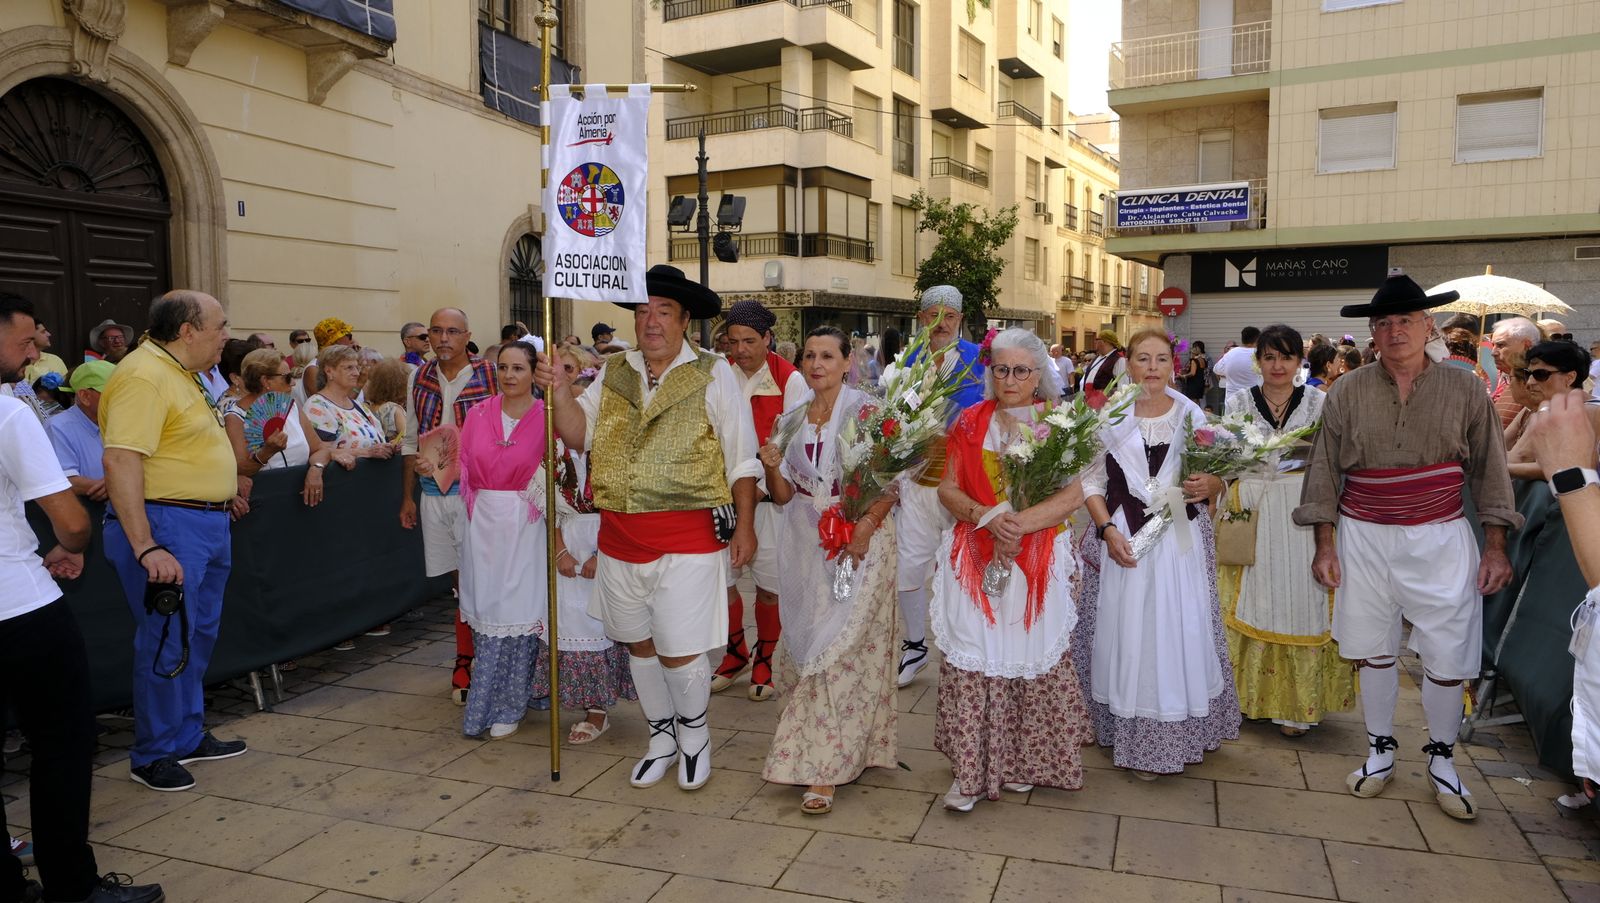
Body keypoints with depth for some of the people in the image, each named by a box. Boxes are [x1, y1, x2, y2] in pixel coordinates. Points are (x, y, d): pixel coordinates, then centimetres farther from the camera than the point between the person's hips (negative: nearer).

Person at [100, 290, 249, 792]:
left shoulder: (177, 372, 15)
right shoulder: (144, 376, -17)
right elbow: (120, 461, -26)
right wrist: (146, 547, -30)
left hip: (205, 524, 10)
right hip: (167, 525, -10)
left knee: (199, 635, 17)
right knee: (167, 643, -1)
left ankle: (188, 736, 31)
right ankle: (153, 755, 14)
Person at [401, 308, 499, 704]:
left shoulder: (490, 377, -5)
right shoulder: (419, 379, 10)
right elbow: (411, 440, 16)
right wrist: (407, 497, 15)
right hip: (434, 493, 4)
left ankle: (465, 664, 8)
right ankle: (465, 664, 23)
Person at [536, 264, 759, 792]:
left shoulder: (713, 375, -3)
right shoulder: (612, 373, 10)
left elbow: (741, 459, -1)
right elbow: (578, 435, 3)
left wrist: (745, 526, -4)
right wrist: (559, 393, -14)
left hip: (688, 537, -5)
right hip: (619, 537, 5)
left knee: (679, 650, -4)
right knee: (638, 643, 16)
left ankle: (694, 733, 26)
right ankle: (662, 738, 37)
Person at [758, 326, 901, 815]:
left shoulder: (866, 410, -5)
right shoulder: (794, 417, 10)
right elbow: (784, 495, 11)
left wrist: (865, 525, -23)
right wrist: (771, 466, -9)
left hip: (858, 540, -5)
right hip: (804, 544, 5)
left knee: (840, 648, -6)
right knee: (806, 643, 8)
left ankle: (824, 767, 0)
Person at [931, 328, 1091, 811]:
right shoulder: (971, 422, 7)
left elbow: (1073, 495, -7)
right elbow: (948, 489, 4)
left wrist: (1020, 523, -19)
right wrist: (988, 517, -14)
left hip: (1039, 561, -1)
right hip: (976, 559, 1)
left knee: (1031, 656, 5)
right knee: (971, 658, -3)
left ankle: (1022, 761, 22)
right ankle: (971, 770, 5)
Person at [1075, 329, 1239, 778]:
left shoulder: (1191, 414, 5)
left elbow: (1217, 476, 9)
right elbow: (1091, 480, -1)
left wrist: (1209, 485, -14)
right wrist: (1107, 530, -13)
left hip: (1181, 540, 2)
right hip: (1123, 537, -1)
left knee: (1180, 633, 5)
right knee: (1127, 635, 3)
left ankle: (1180, 734, 22)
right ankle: (1135, 738, 16)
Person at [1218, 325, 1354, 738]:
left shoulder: (1319, 401, 6)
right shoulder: (1238, 402, 6)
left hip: (1303, 515, 0)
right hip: (1254, 513, 0)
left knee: (1300, 601, 0)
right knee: (1254, 602, 3)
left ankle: (1297, 703, 11)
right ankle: (1251, 692, 17)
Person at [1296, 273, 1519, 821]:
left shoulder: (1463, 389, 0)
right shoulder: (1347, 392, -1)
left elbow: (1489, 469, 5)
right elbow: (1324, 470, 2)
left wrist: (1496, 546, 1)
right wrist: (1324, 544, -1)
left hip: (1440, 538, 0)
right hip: (1365, 537, 1)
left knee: (1448, 657, 3)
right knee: (1373, 650, 10)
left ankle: (1441, 759, 25)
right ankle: (1380, 751, 28)